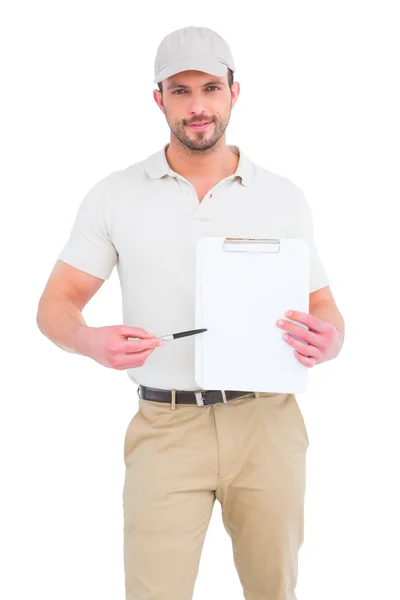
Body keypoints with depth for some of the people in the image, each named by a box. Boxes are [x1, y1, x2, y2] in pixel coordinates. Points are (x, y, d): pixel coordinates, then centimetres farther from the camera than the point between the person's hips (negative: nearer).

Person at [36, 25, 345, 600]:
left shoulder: (282, 197, 4)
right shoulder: (114, 196, 2)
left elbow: (325, 310, 8)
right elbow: (55, 304, 3)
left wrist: (326, 341, -17)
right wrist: (92, 342, -20)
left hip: (267, 420, 2)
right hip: (167, 426, -1)